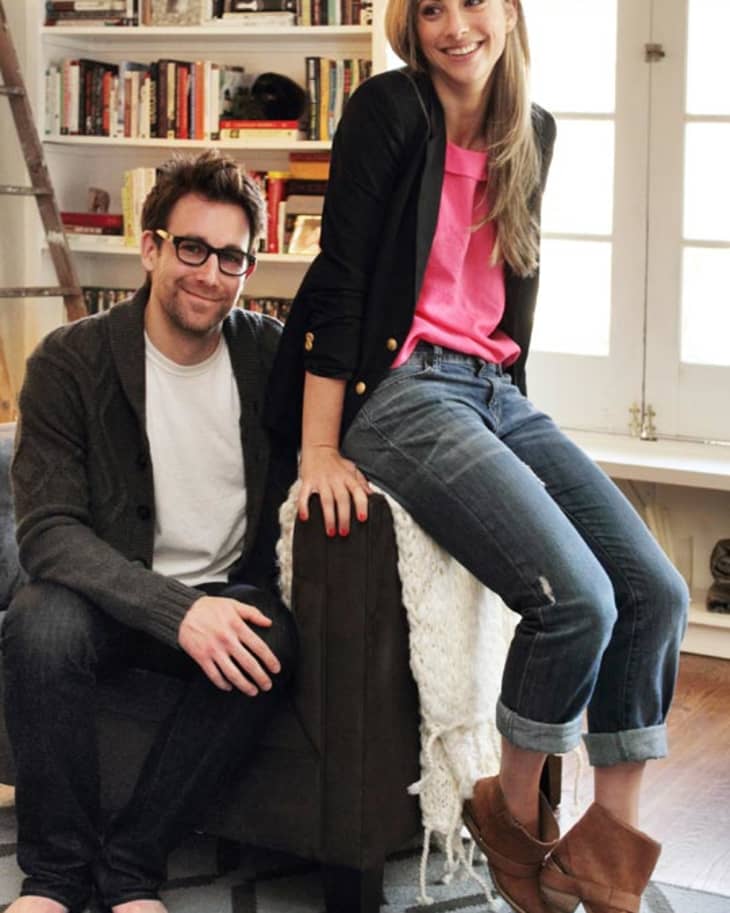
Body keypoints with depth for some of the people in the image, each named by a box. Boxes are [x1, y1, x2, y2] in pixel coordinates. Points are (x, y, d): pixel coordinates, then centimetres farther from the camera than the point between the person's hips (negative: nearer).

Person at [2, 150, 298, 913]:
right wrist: (177, 610, -30)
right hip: (112, 595, -1)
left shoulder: (271, 355, 0)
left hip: (228, 593, 2)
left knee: (270, 644, -32)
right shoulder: (70, 362, -9)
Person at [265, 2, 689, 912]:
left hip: (498, 394, 7)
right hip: (404, 390, -7)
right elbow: (341, 273, -10)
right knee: (577, 600, -22)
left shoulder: (532, 132, 14)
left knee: (657, 594, -8)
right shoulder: (389, 108, -6)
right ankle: (517, 814, 3)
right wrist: (319, 452, -13)